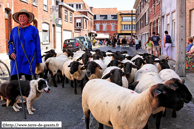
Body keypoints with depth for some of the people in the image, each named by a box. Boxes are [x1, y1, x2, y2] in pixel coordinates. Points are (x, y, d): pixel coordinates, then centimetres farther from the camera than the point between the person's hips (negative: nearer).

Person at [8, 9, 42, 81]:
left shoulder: (33, 29, 2)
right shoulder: (14, 30, 14)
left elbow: (37, 45, 2)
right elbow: (10, 43, 19)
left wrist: (38, 60, 0)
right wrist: (11, 52, -1)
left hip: (29, 59, -3)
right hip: (16, 59, 3)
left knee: (28, 78, 1)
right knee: (13, 79, -2)